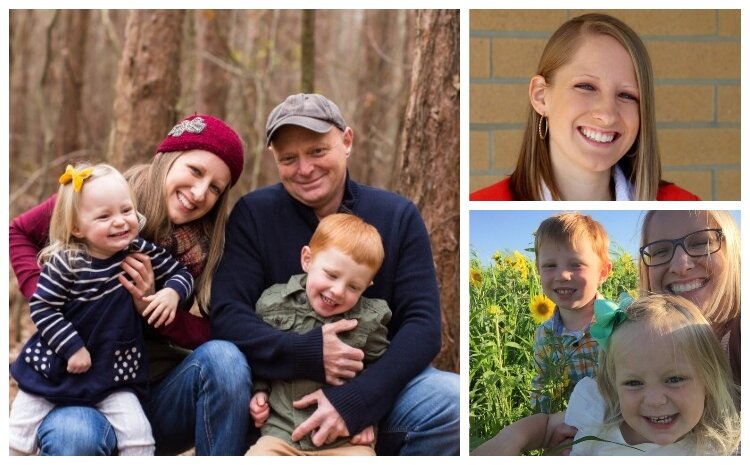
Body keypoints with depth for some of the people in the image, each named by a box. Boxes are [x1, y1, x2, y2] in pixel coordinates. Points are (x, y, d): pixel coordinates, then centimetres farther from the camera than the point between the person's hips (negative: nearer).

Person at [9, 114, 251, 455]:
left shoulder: (209, 248, -2)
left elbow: (217, 334, -5)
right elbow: (18, 233, 8)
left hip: (161, 395, 3)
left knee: (223, 357, -29)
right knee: (74, 438, -38)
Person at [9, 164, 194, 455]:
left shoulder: (142, 252, -8)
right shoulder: (66, 262, -19)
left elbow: (181, 274, 3)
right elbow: (41, 307, -16)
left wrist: (172, 292, -19)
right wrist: (72, 347, -21)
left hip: (113, 375, 2)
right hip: (54, 367, -1)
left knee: (137, 434, -13)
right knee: (20, 435, 5)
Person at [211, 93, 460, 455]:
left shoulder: (398, 217, -2)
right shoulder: (253, 215, -3)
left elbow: (422, 325, -11)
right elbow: (227, 315, -12)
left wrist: (352, 401, -26)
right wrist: (308, 354, -30)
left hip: (375, 389, 0)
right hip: (278, 389, 0)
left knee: (452, 400, -29)